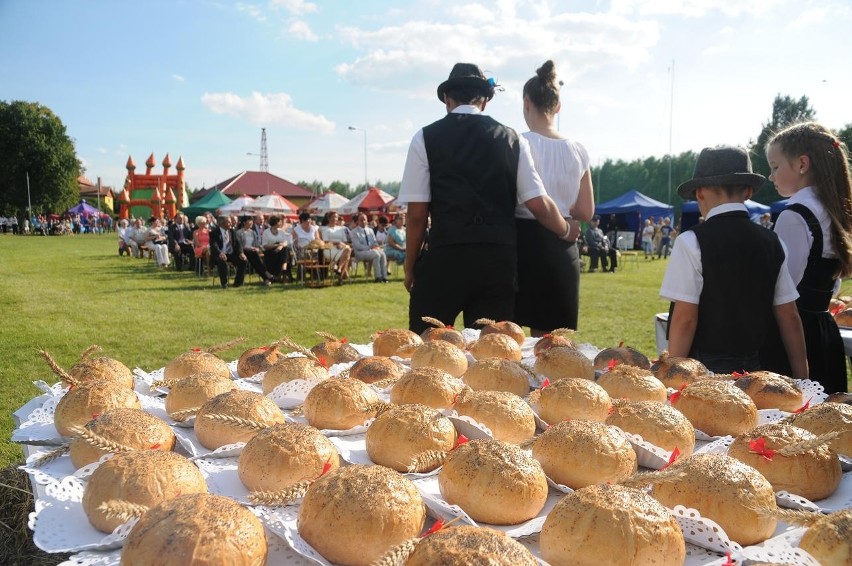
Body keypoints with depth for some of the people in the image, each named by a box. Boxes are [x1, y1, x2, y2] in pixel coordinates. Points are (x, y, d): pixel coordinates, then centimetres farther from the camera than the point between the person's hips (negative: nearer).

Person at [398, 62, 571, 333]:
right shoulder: (512, 139, 7)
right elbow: (539, 205, 3)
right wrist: (567, 232, 22)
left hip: (444, 257, -2)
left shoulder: (426, 138, 1)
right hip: (499, 259, 3)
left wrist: (410, 268, 8)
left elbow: (417, 214, -2)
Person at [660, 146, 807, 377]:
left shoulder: (692, 242, -11)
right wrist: (801, 377, 13)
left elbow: (685, 318, -13)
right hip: (756, 369, 5)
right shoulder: (771, 242, 4)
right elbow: (789, 317, 5)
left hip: (705, 368, -5)